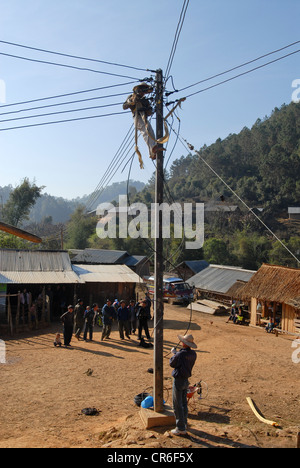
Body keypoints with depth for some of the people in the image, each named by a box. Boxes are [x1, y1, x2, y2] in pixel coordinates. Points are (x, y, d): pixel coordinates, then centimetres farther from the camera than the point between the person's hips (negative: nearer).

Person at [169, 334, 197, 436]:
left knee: (177, 405, 2)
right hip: (186, 380, 8)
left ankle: (181, 428, 7)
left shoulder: (180, 354, -25)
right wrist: (176, 353, 14)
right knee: (184, 403, 22)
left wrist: (174, 353, 4)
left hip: (178, 380, -8)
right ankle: (184, 423, 35)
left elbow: (172, 363, -10)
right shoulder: (193, 354, -2)